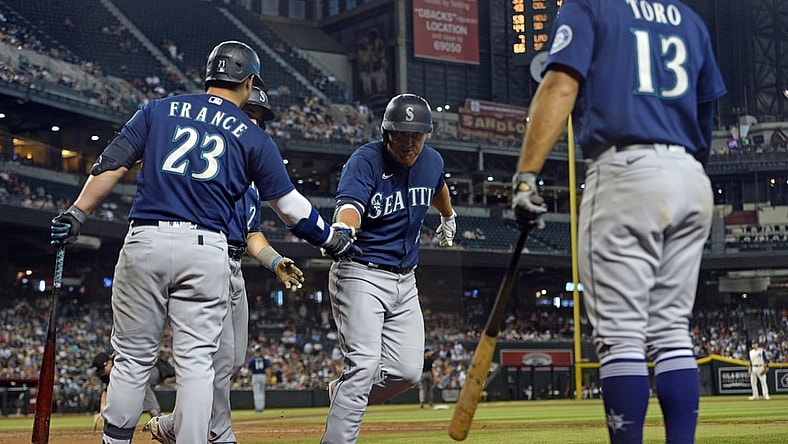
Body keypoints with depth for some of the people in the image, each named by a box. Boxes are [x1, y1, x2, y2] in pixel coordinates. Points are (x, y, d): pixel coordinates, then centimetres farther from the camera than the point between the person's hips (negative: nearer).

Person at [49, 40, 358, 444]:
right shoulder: (254, 137, 10)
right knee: (195, 362, 3)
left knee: (133, 358, 9)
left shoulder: (158, 110, 13)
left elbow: (112, 163, 3)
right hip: (206, 250, -1)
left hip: (144, 243, 1)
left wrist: (77, 214, 0)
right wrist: (333, 241, 23)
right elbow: (289, 205, 12)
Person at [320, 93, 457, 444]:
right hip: (361, 274, -6)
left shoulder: (432, 161, 3)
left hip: (404, 280, 6)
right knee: (364, 365, -18)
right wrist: (343, 229, -59)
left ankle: (343, 395, 27)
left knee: (407, 372, 1)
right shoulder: (366, 160, -17)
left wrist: (449, 219, 47)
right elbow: (350, 204, -36)